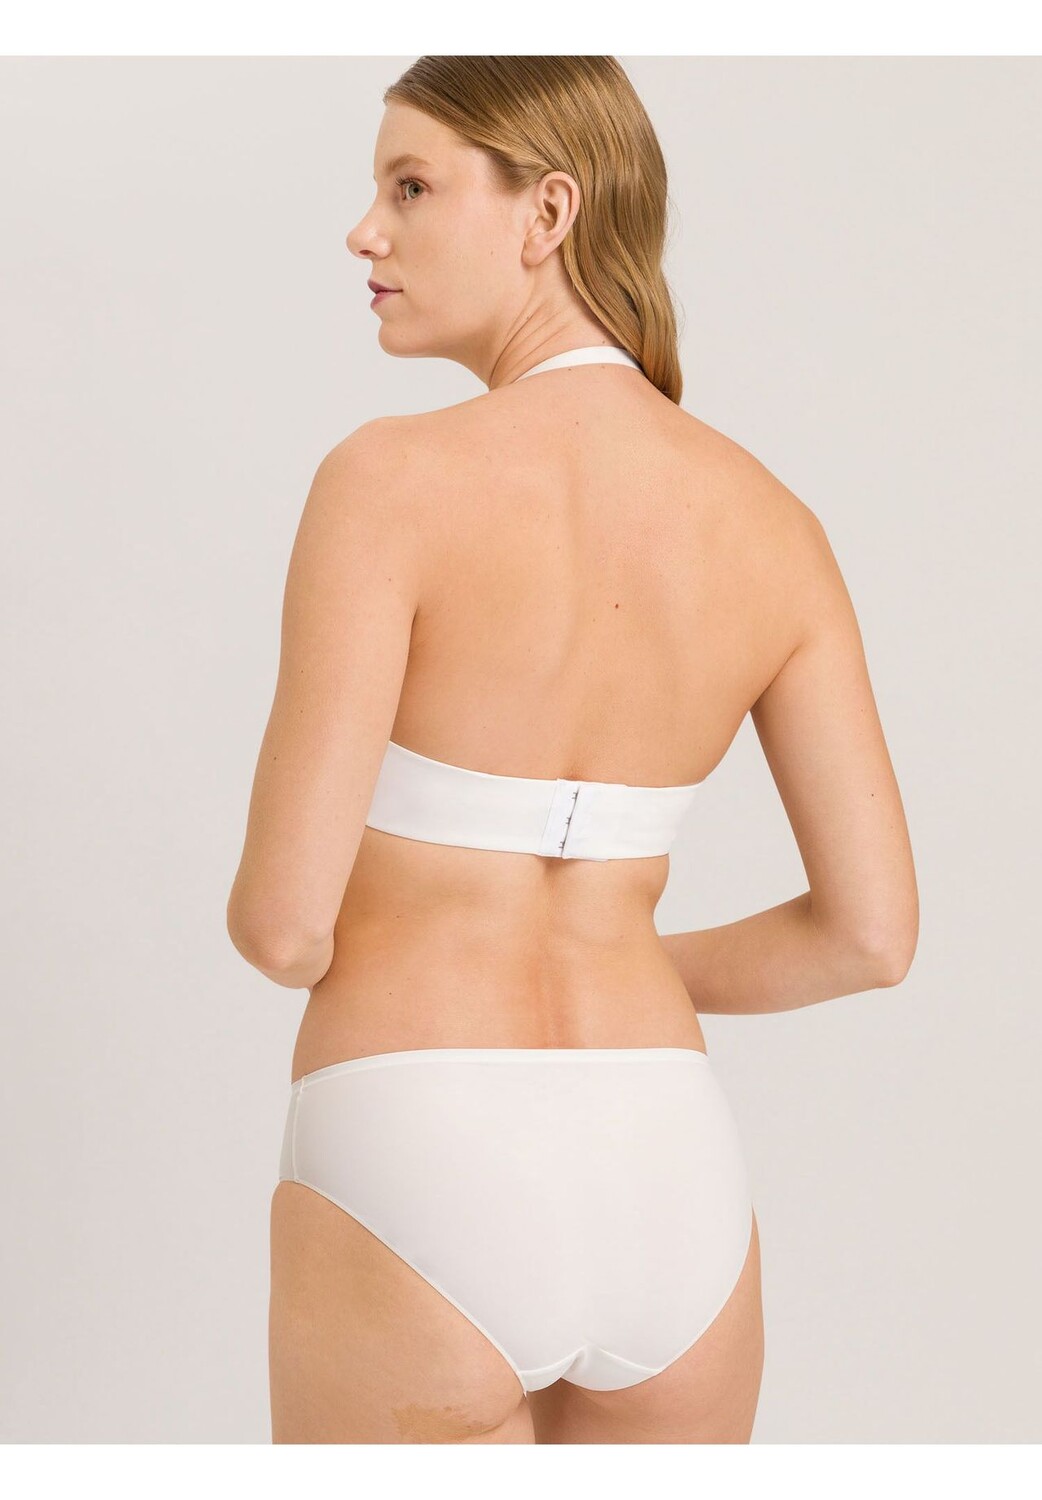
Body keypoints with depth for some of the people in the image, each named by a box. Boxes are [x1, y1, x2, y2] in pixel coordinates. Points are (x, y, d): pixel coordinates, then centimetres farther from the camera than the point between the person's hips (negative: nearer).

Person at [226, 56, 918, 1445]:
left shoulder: (394, 480, -13)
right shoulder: (772, 522, 3)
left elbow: (283, 920, -14)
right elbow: (872, 930, 5)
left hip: (419, 1190, -5)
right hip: (664, 1184, 5)